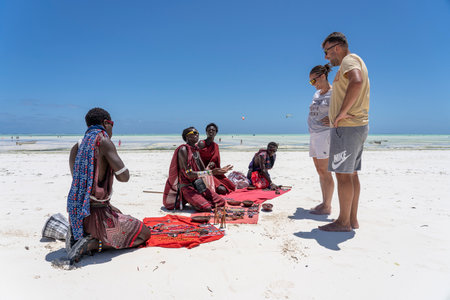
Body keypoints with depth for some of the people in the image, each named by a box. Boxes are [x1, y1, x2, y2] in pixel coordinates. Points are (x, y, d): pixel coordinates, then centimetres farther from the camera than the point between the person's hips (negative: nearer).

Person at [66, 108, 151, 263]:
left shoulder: (76, 147, 8)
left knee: (119, 213, 36)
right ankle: (91, 244, -10)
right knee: (144, 233, 3)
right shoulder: (104, 141, -16)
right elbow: (124, 177, -18)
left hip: (75, 213, 8)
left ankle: (76, 235, 14)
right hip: (96, 214, -8)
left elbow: (77, 179, 16)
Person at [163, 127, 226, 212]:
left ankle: (194, 200, 11)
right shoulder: (183, 149, -14)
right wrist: (211, 172, -24)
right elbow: (188, 174, -21)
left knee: (221, 202, -2)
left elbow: (204, 170, 11)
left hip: (198, 185, 8)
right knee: (206, 208, -27)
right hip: (186, 186, -8)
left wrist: (216, 171, -9)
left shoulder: (195, 150, 12)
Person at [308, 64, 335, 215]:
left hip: (325, 134, -8)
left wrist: (333, 120, -21)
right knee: (320, 171, 10)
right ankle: (324, 203, 19)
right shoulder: (317, 94, 18)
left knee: (325, 172, -6)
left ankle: (327, 206, 1)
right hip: (314, 135, 8)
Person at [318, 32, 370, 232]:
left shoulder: (349, 60, -8)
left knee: (343, 174, -7)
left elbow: (356, 82, -32)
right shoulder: (356, 63, 25)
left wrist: (342, 112, -26)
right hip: (359, 125, 11)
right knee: (351, 174, 11)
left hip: (347, 127, -11)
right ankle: (352, 220, 18)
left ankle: (344, 222, 0)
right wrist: (335, 116, 22)